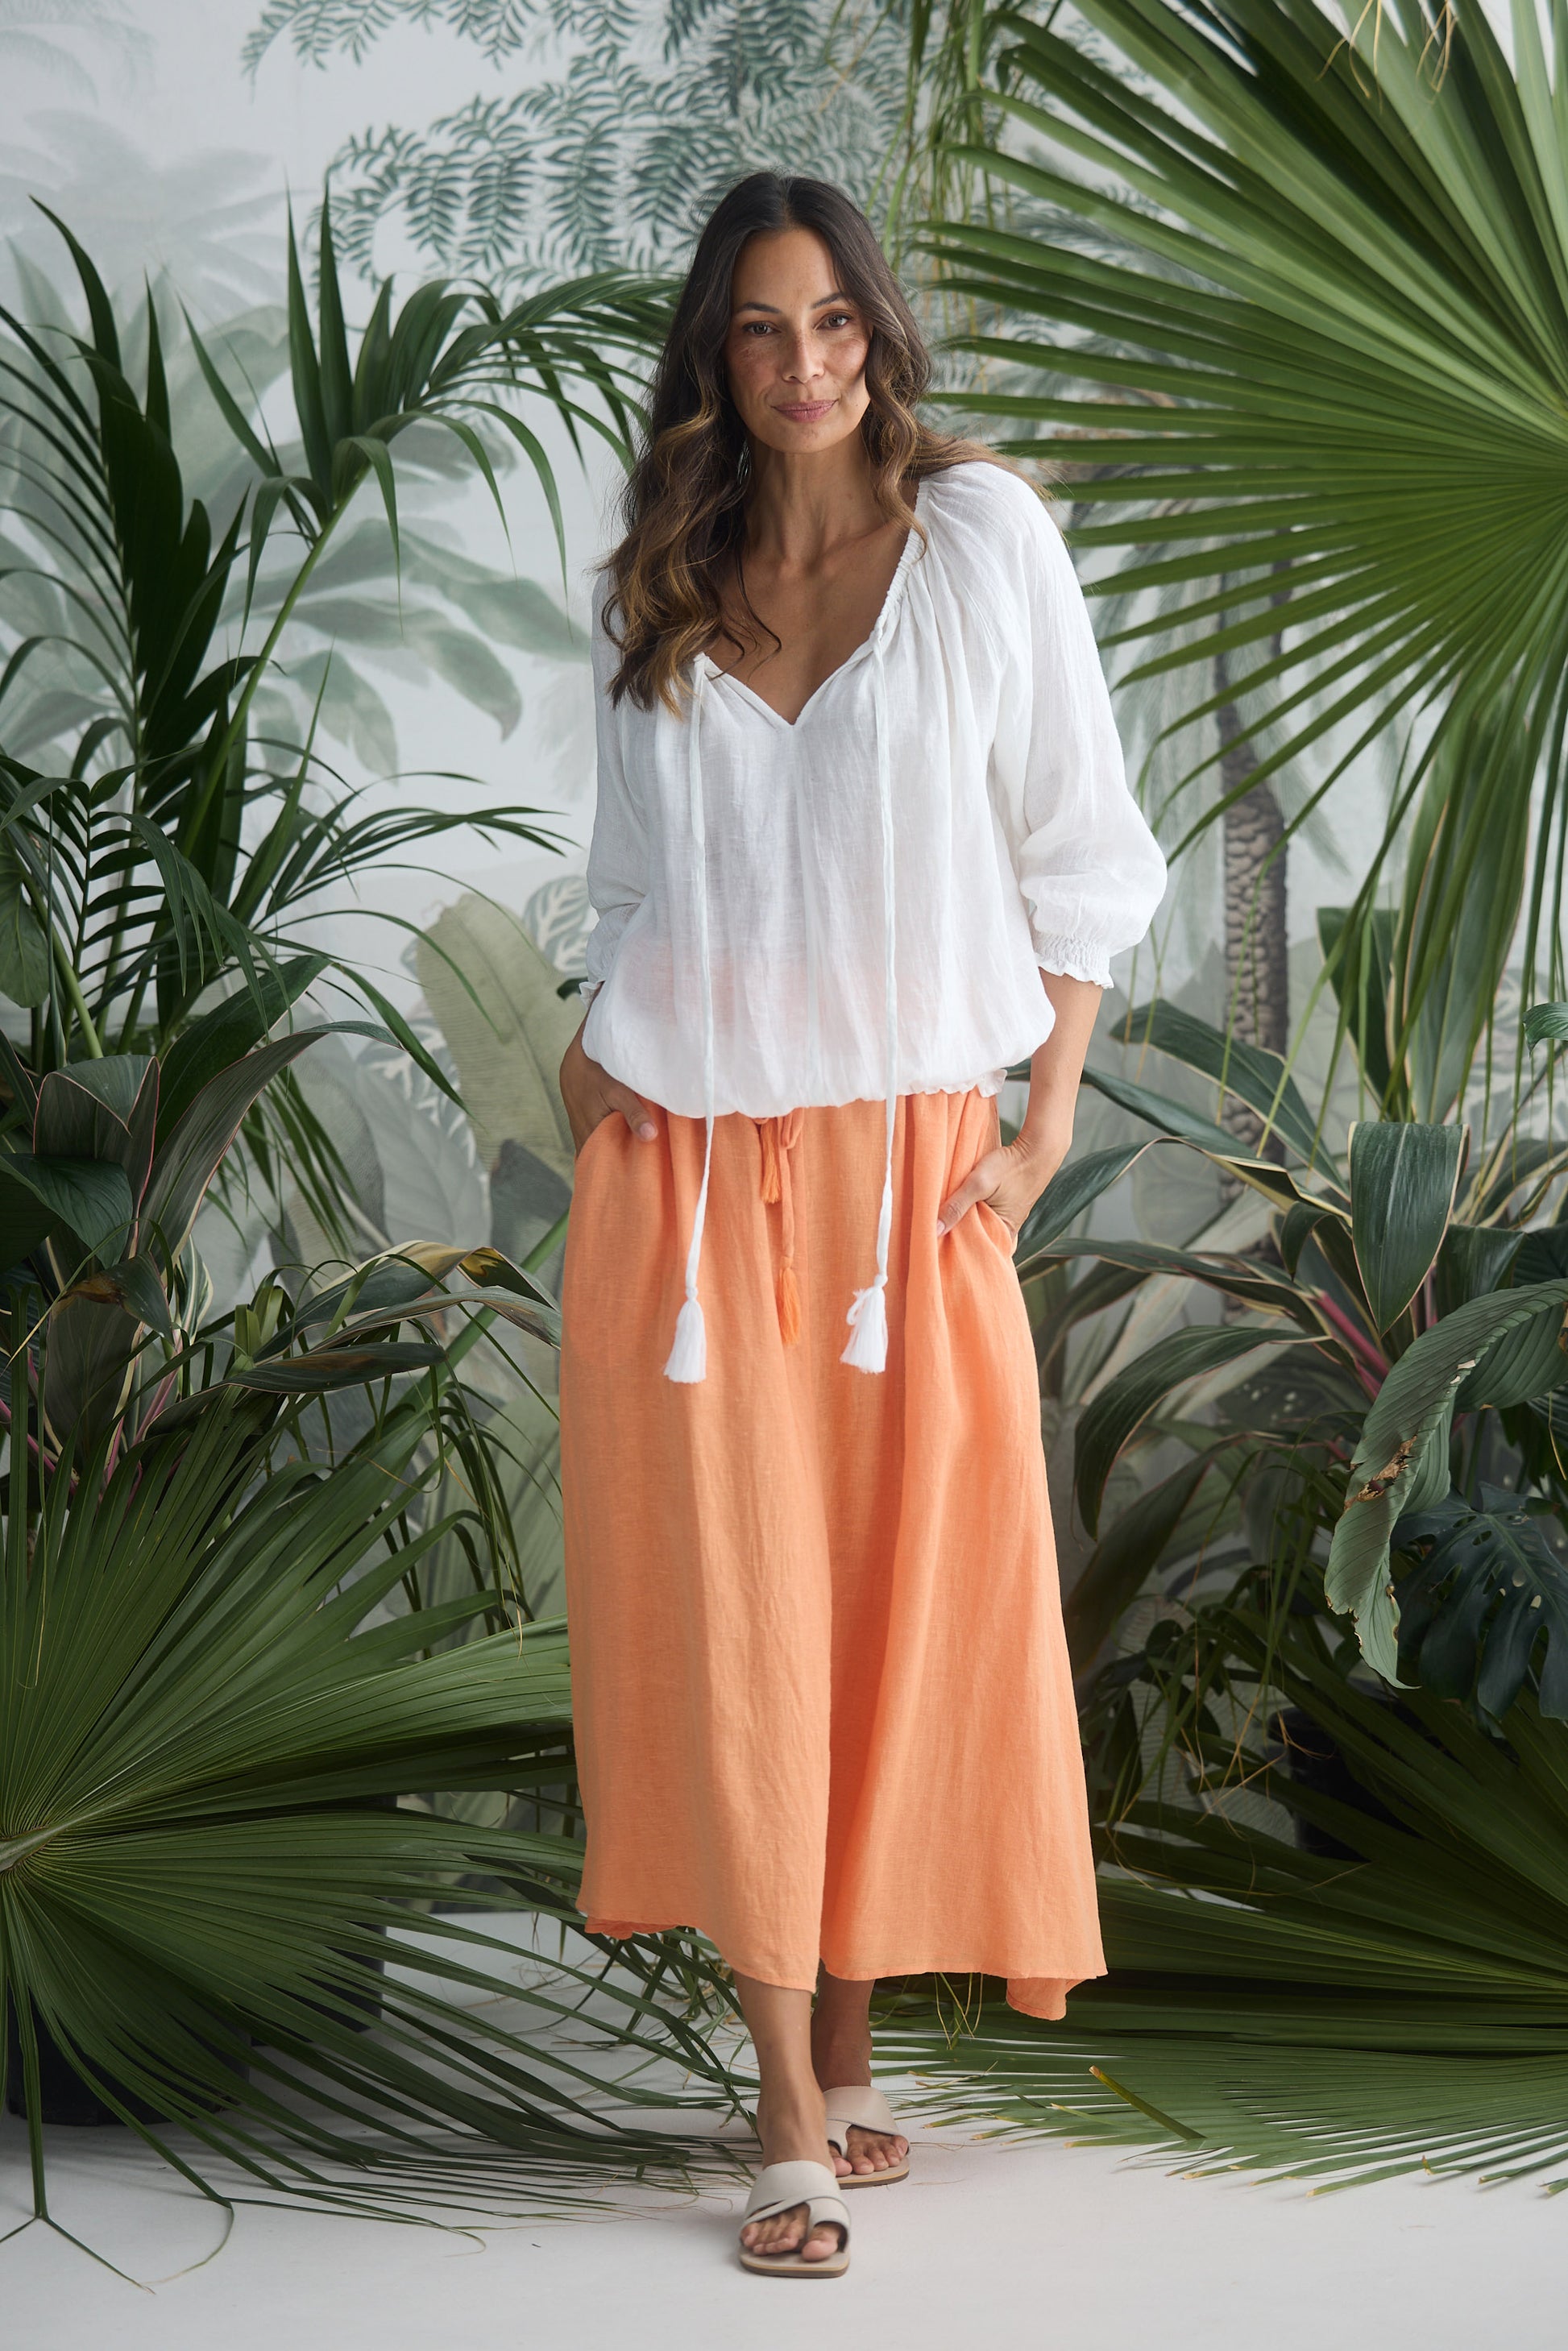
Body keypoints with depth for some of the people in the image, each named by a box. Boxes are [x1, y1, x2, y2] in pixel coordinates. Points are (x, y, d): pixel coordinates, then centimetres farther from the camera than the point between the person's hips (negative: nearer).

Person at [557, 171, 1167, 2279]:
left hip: (905, 1164, -2)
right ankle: (795, 2113, 4)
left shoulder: (981, 536, 1)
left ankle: (849, 2044, 17)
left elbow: (1074, 851, 2)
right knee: (727, 1621, -1)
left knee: (907, 1613, 2)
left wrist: (1047, 1122, -3)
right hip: (687, 1170, 2)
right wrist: (591, 1058, 4)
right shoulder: (651, 595, 10)